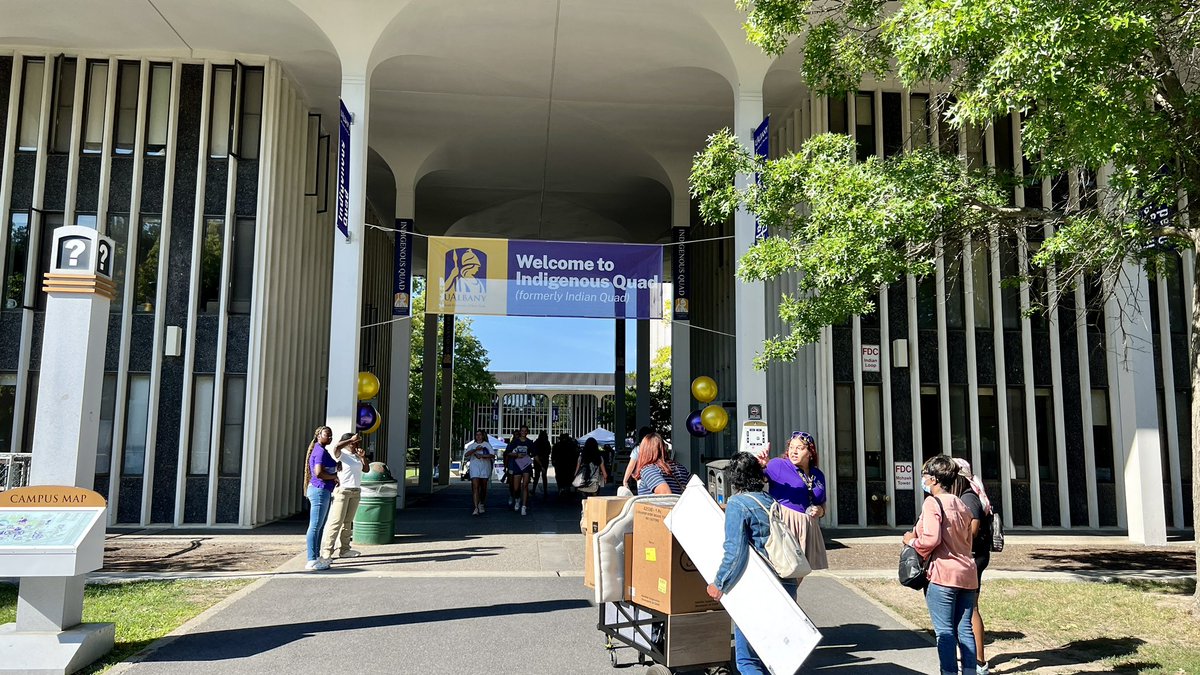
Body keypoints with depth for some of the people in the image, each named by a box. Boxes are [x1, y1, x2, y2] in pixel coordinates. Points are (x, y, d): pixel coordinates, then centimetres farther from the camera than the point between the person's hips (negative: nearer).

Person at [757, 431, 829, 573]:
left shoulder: (818, 476, 15)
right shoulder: (778, 465, -3)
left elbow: (823, 504, 28)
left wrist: (821, 511, 5)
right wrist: (761, 465, -37)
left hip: (808, 528, 6)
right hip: (784, 524, -6)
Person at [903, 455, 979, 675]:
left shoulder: (932, 503, -10)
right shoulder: (962, 505, 16)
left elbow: (931, 539, -19)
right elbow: (968, 542, 20)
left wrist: (912, 541, -2)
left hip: (943, 574, -8)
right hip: (967, 573, 8)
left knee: (945, 631, -2)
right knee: (964, 629, 11)